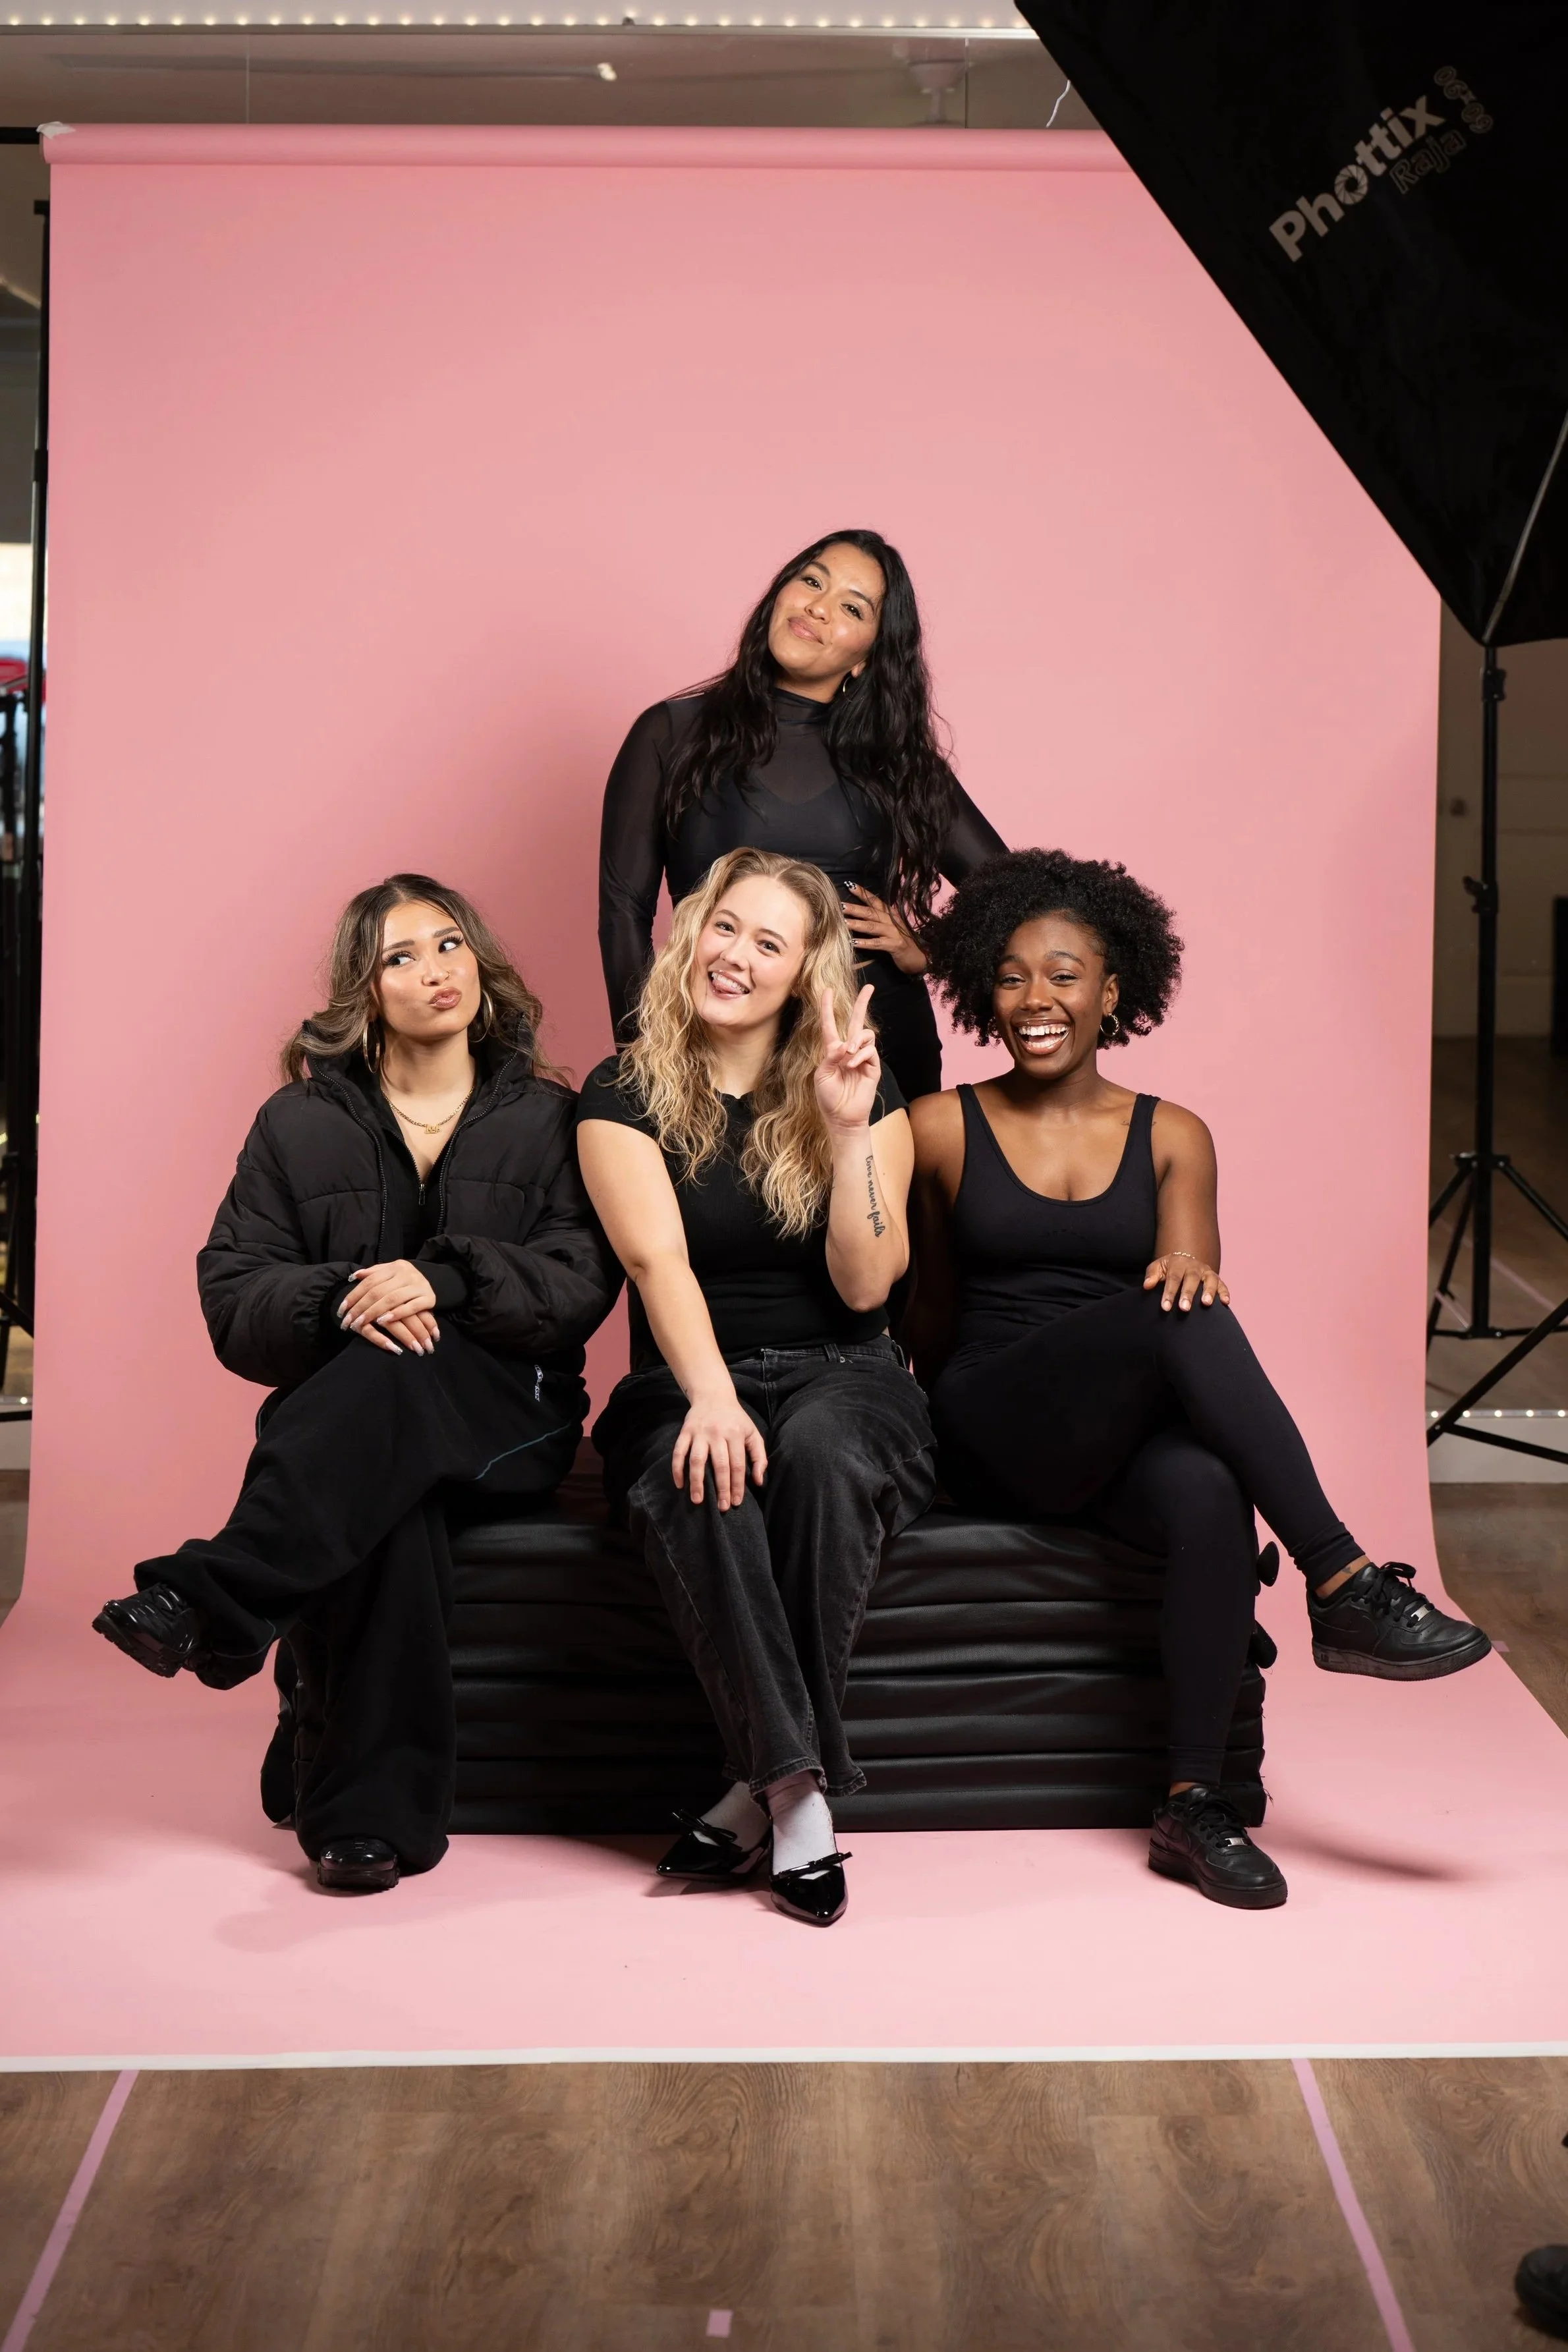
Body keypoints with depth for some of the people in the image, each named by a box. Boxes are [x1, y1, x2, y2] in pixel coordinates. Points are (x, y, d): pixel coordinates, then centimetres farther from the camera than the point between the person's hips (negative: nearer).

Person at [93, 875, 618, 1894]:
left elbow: (583, 1283, -4)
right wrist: (342, 1297, -19)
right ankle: (375, 1815, -34)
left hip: (504, 1416, 0)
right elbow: (231, 1302, 2)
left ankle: (212, 1601, -40)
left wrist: (444, 1279, -21)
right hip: (340, 1418, 1)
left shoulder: (546, 1118, 10)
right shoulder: (299, 1124, 11)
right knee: (386, 1510, -36)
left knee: (401, 1374, -36)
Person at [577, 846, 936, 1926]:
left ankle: (770, 1783, -24)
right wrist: (711, 1397, -30)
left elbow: (865, 1284, -4)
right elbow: (658, 1258, -13)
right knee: (701, 1480, -36)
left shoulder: (863, 1089, 5)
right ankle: (798, 1787, -28)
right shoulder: (626, 1094, 3)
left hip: (843, 1378, 1)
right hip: (690, 1380, 0)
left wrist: (850, 1128, -14)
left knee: (822, 1452, -36)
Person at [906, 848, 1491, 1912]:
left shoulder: (1170, 1137, 12)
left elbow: (1191, 1271, -3)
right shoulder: (943, 1130, 7)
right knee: (1178, 1321, -32)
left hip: (1130, 1434, 2)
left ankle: (1195, 1802, -25)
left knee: (1211, 1494, -35)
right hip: (1000, 1433, -2)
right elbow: (930, 1320, 11)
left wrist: (1192, 1271, -26)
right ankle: (1345, 1590, -30)